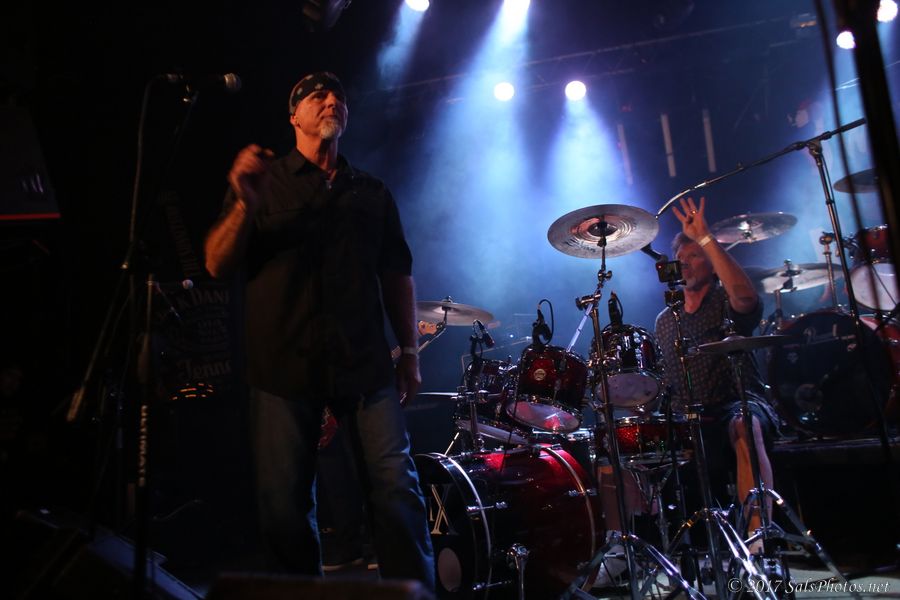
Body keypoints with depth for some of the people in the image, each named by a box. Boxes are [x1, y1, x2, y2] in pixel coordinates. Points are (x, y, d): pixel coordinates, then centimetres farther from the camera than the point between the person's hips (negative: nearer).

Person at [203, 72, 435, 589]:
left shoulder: (373, 193, 16)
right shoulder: (264, 181, 10)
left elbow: (398, 275, 16)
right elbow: (218, 265, 2)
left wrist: (410, 352, 9)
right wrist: (244, 204, -14)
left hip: (365, 364, 1)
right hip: (284, 366, -1)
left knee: (398, 489, -8)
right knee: (285, 505, 3)